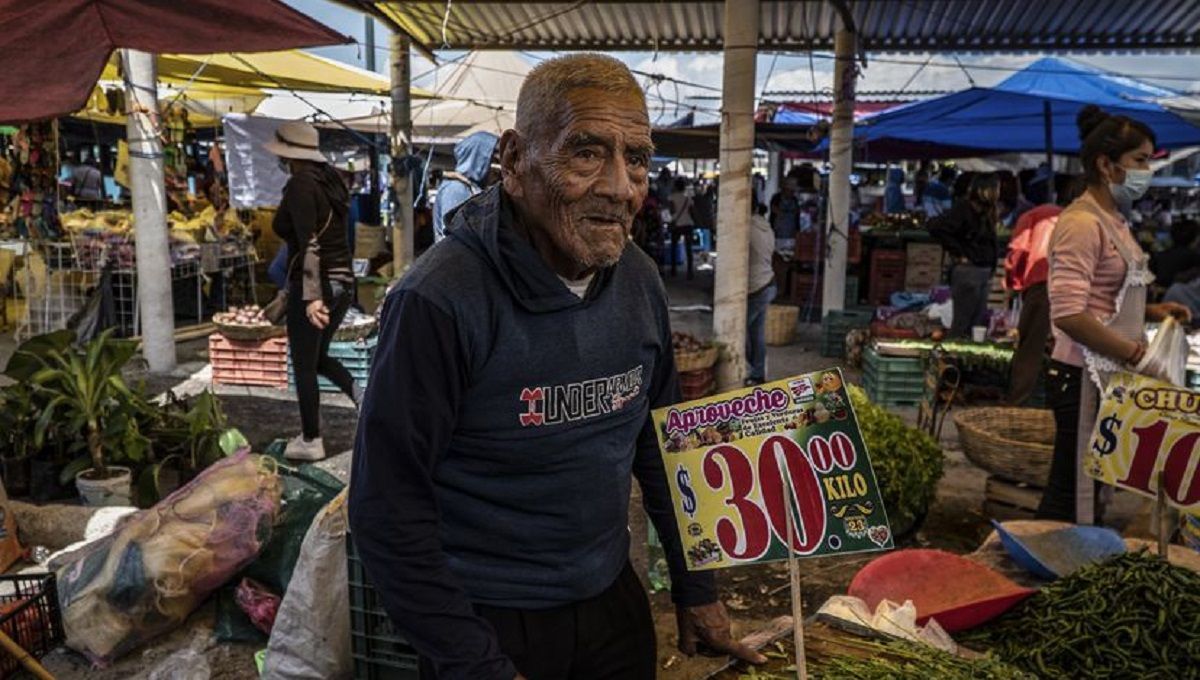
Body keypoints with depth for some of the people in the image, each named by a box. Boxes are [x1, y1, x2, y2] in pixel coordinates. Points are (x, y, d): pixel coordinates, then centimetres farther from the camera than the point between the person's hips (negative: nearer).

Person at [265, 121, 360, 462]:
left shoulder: (299, 184, -13)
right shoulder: (330, 180, 10)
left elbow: (309, 244, -22)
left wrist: (311, 296, -25)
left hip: (313, 286, -8)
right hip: (343, 281, 8)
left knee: (303, 367, 7)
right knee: (318, 357, 23)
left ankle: (311, 442, 17)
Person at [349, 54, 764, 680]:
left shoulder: (640, 281, -4)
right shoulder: (439, 300, -23)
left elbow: (659, 444, 7)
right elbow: (389, 511, -19)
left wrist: (694, 588, 9)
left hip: (615, 602, 6)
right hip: (489, 621, -5)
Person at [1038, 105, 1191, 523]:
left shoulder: (1113, 221, 15)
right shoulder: (1082, 223, -15)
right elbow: (1068, 315, -24)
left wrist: (1151, 313, 9)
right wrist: (1137, 354, -19)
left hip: (1109, 375, 10)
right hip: (1084, 377, -10)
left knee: (1089, 487, 15)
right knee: (1074, 495, -4)